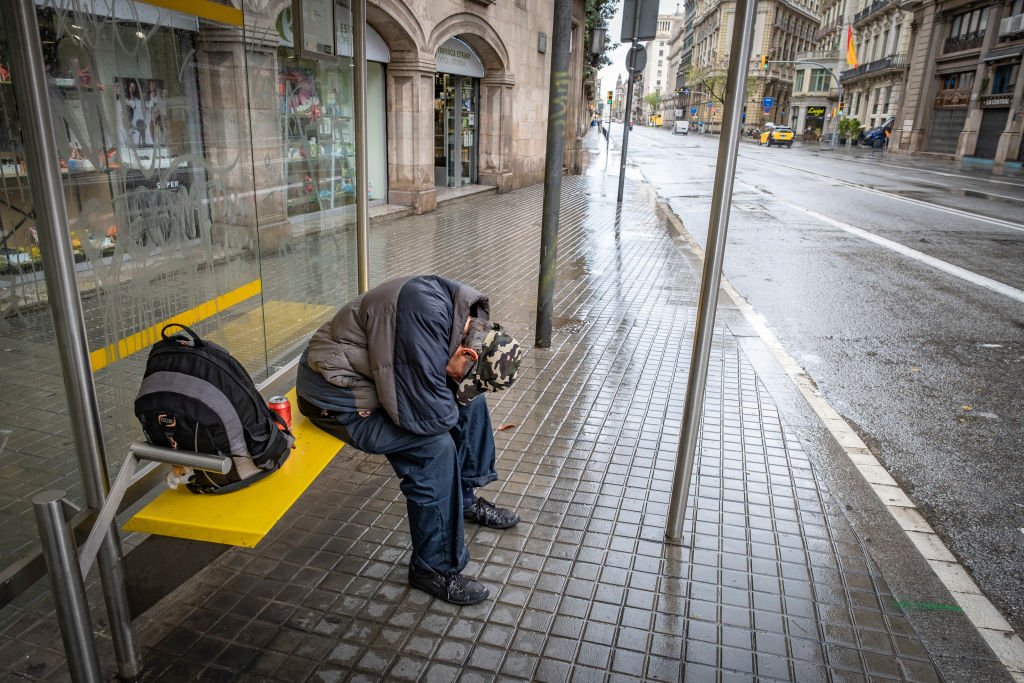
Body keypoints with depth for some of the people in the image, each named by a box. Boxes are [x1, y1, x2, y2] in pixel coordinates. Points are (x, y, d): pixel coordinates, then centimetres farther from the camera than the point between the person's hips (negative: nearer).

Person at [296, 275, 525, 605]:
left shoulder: (468, 313, -7)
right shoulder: (425, 316, -36)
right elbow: (427, 416, -32)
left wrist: (457, 381, -13)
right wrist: (451, 406, -13)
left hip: (377, 373, 9)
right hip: (336, 395, -9)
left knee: (470, 398, 10)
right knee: (436, 447, -21)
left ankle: (464, 499, 28)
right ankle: (435, 569, -3)